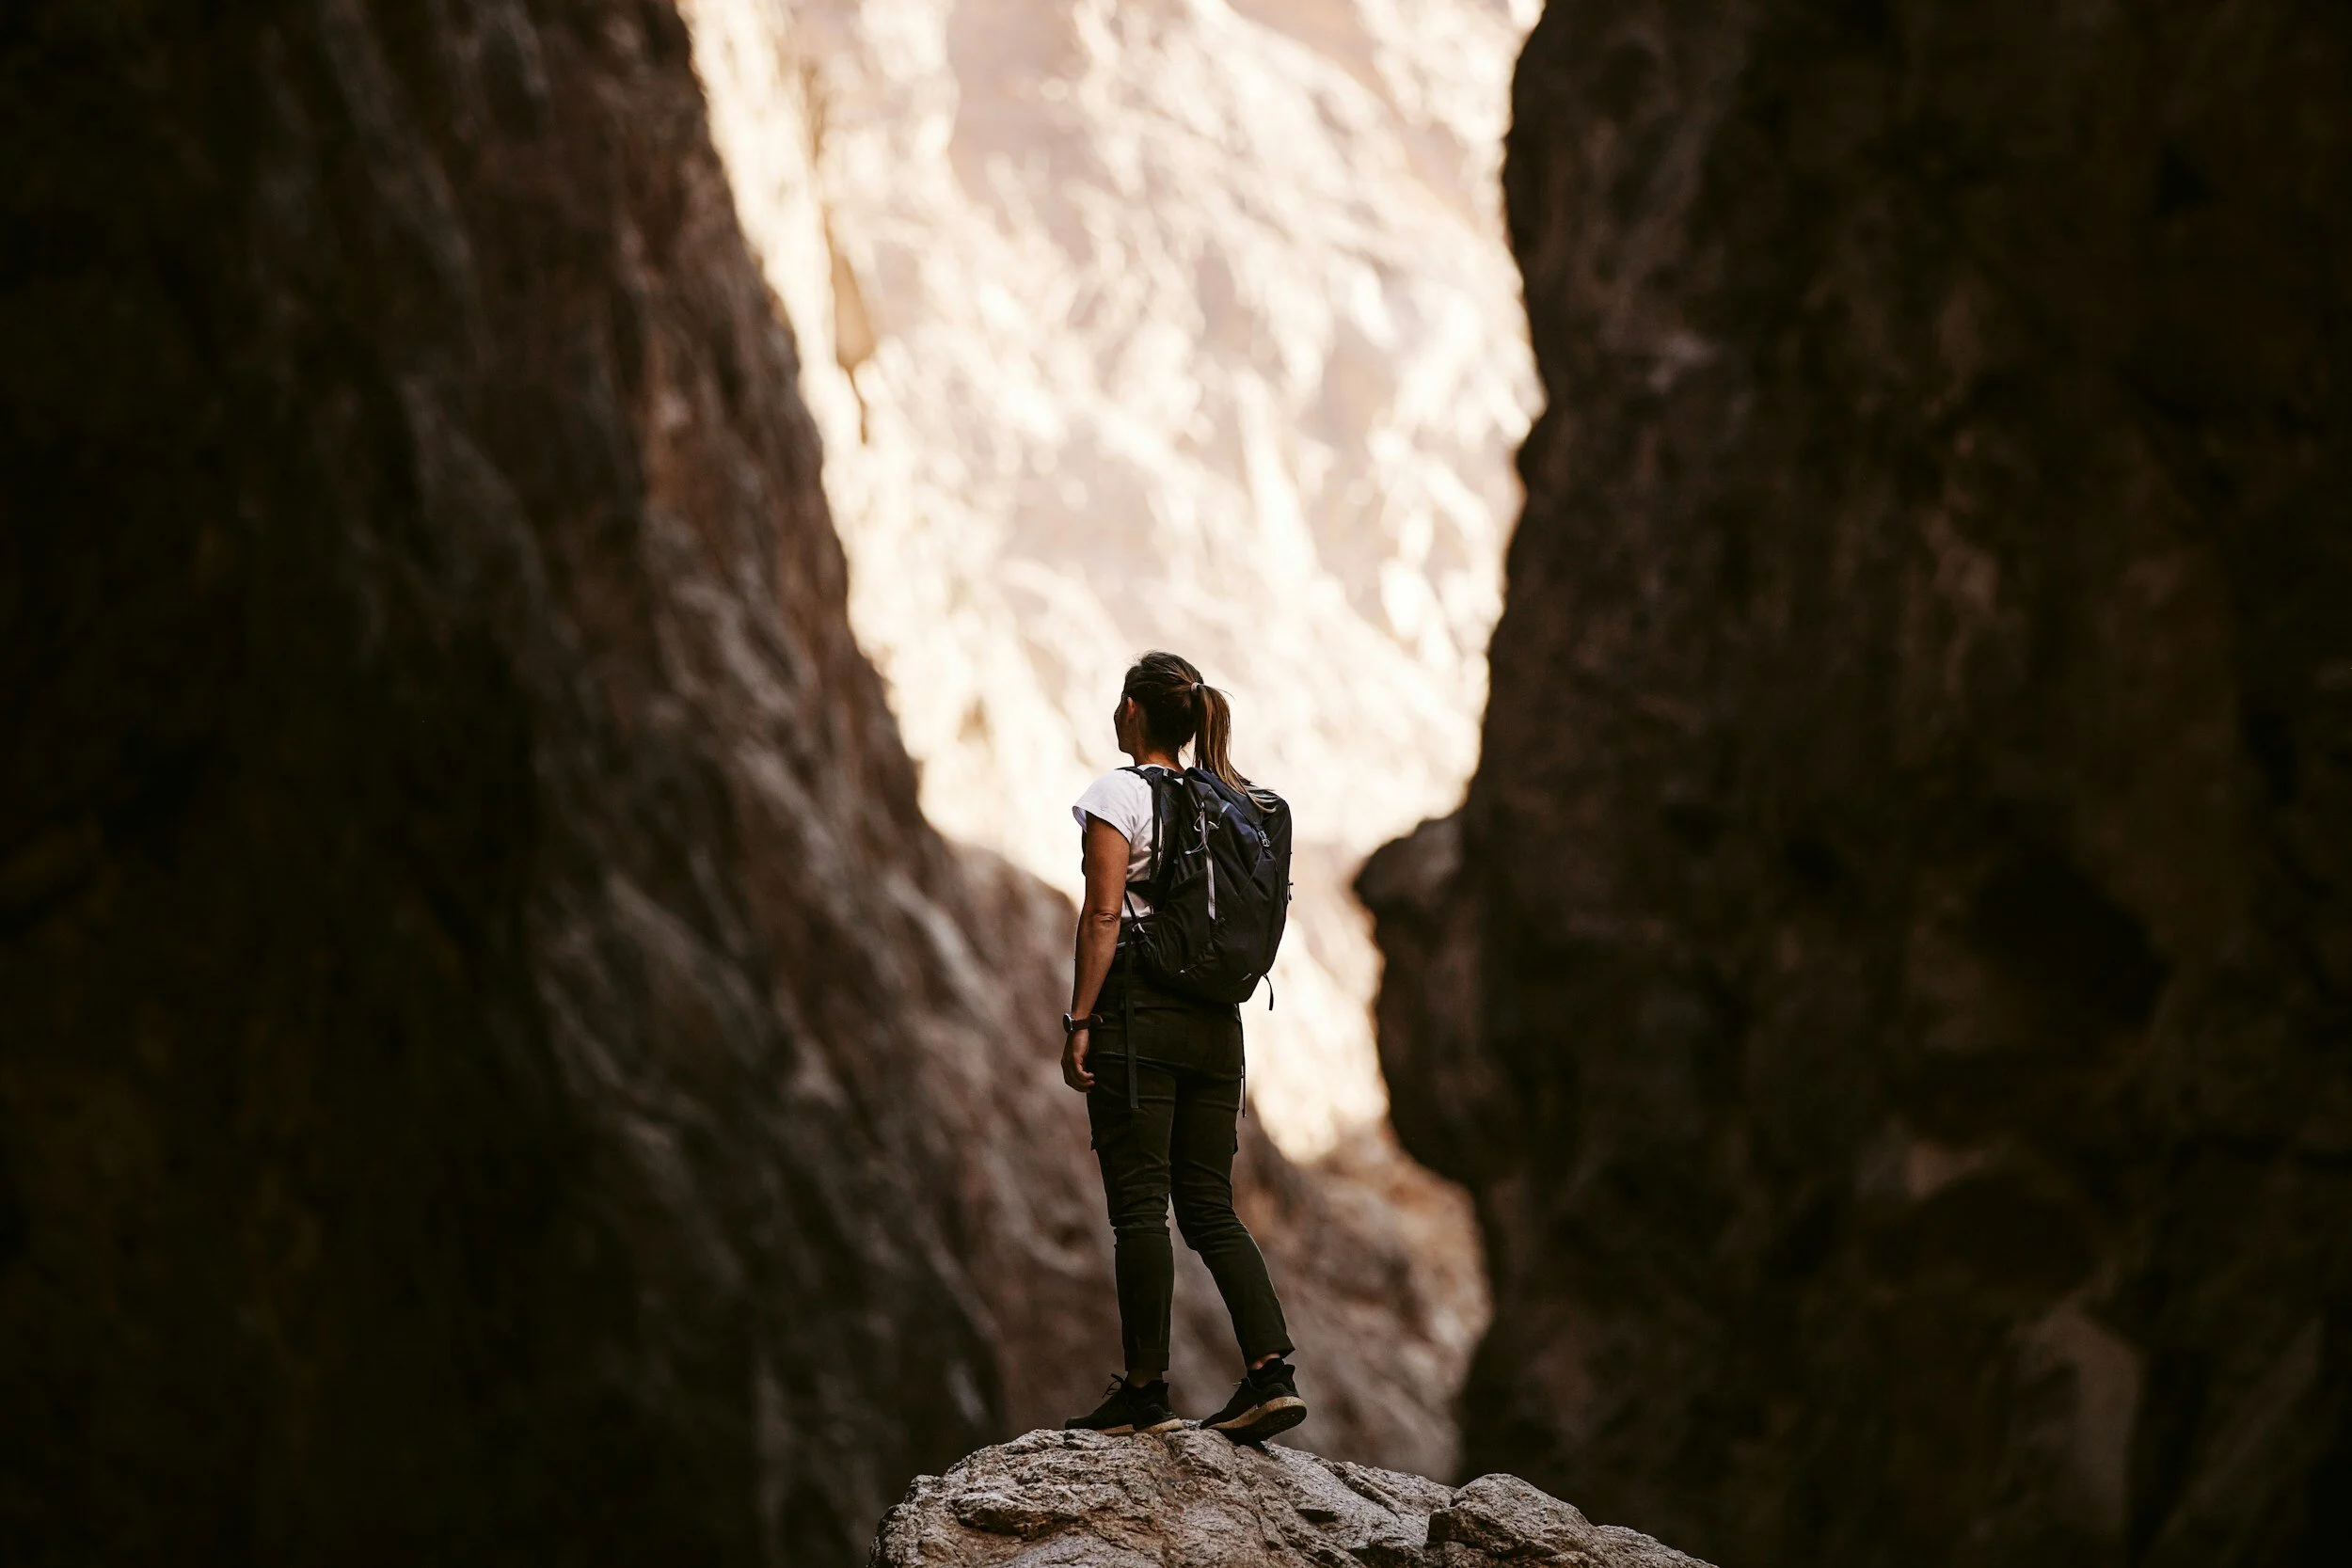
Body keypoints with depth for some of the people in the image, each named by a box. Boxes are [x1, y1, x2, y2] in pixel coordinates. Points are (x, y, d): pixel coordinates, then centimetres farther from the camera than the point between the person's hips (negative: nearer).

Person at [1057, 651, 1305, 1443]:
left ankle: (1145, 1391, -1)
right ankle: (1271, 1372, -4)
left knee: (1139, 1205, -2)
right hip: (1216, 1021, 6)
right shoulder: (1224, 804, 13)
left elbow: (1103, 917, -13)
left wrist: (1078, 1021, -12)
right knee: (1210, 1206, 8)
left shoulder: (1118, 793, -6)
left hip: (1138, 1013, -6)